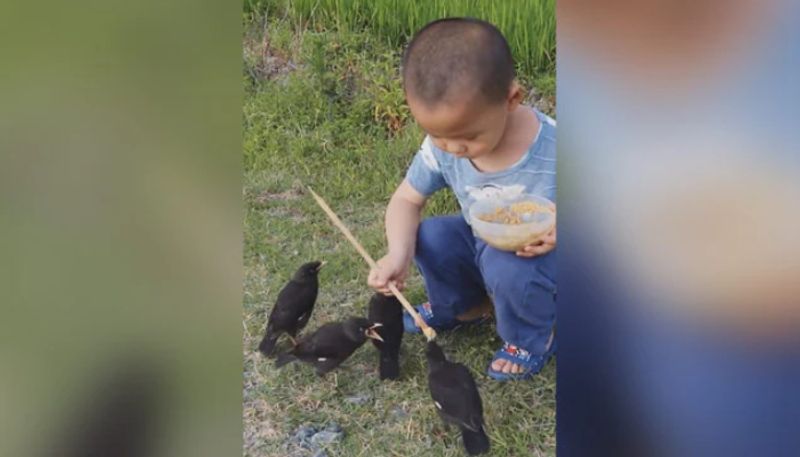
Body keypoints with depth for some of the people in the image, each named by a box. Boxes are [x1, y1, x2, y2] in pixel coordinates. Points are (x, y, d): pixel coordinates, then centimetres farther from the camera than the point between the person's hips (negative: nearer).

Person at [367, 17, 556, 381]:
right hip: (483, 244, 5)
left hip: (539, 258, -5)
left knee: (506, 266, -34)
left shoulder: (553, 151, -33)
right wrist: (398, 254, -27)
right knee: (430, 236, -18)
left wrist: (557, 230, -40)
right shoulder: (442, 144, -19)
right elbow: (407, 199, -8)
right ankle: (460, 307, 14)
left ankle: (533, 338, 0)